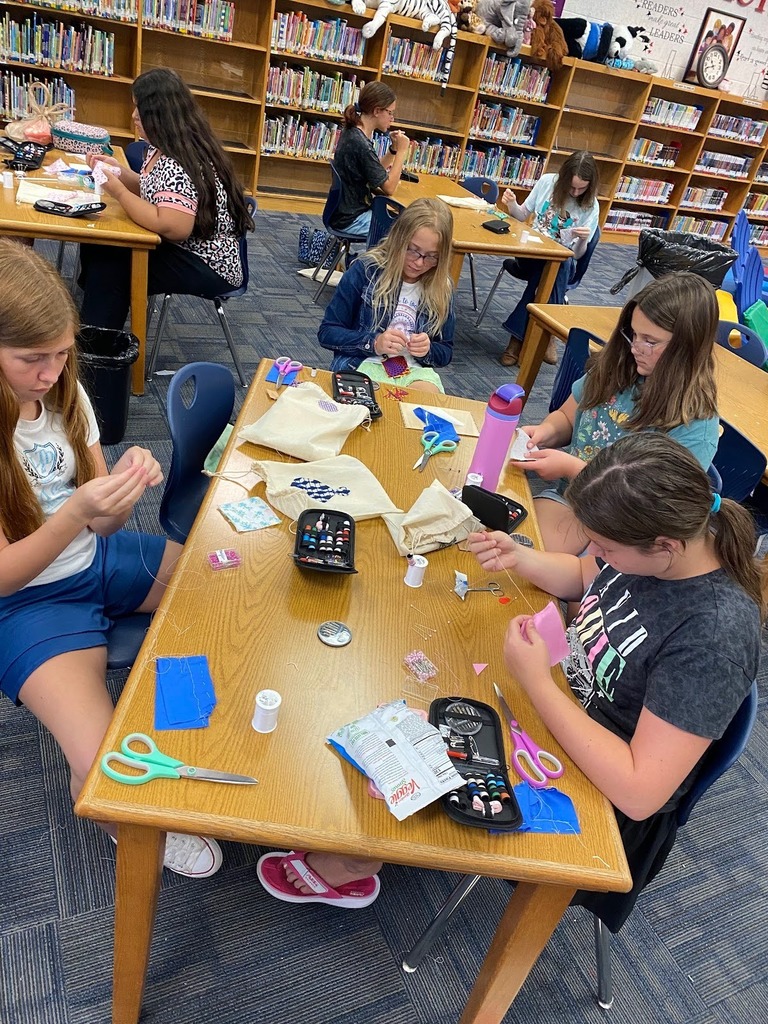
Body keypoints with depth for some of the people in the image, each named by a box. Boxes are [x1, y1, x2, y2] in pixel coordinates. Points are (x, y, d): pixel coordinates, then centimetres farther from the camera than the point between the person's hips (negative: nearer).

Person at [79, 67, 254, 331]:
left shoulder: (178, 163, -24)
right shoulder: (167, 149, 7)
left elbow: (173, 227, -33)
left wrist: (119, 192, -22)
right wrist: (118, 170, 4)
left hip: (208, 266, -10)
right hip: (183, 249, 10)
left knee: (107, 264, -19)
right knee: (96, 245, 4)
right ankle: (94, 332, 20)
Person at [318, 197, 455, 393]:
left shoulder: (442, 290, 5)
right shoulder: (365, 270, -4)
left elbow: (445, 352, 16)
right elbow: (327, 332, -2)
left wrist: (428, 349, -9)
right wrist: (373, 343, -17)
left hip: (415, 370, 3)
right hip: (364, 363, -2)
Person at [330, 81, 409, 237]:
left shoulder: (353, 134, 5)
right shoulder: (360, 144, -23)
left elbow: (377, 172, 15)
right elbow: (389, 188, -18)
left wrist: (394, 148, 2)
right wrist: (402, 151, -11)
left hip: (348, 210, 10)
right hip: (351, 219, -10)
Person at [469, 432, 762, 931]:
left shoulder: (716, 634, -36)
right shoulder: (648, 543, -16)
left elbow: (639, 793, -34)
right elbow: (582, 577, 8)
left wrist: (537, 682, -32)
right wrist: (517, 557, -11)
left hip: (607, 804, -6)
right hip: (554, 706, 7)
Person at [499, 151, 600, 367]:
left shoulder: (590, 206, -6)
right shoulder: (547, 182, -3)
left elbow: (577, 254, -7)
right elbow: (523, 216, 8)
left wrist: (583, 240, -29)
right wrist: (511, 204, -14)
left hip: (562, 262, 0)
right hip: (531, 252, 1)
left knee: (558, 266, -36)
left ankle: (519, 337, -32)